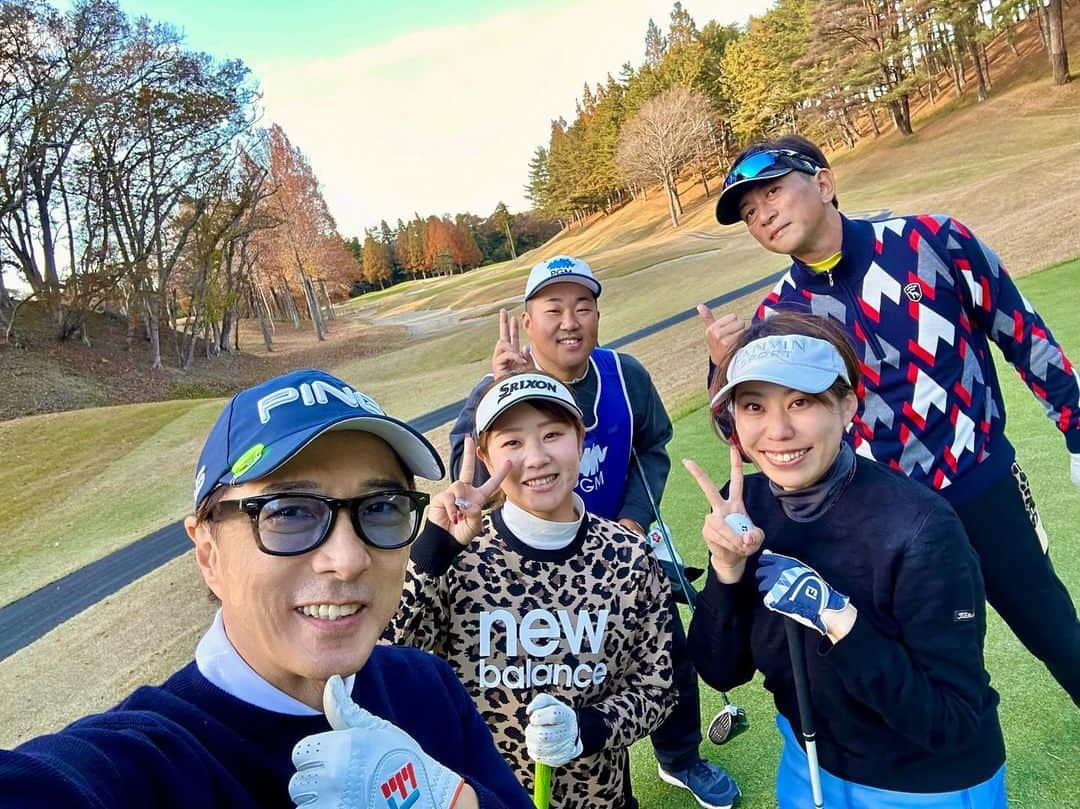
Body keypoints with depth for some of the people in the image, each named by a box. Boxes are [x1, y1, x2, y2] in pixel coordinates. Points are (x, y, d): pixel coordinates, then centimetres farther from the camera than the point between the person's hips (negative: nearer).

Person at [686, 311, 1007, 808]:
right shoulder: (748, 504, -15)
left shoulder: (920, 530, -29)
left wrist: (838, 619, -34)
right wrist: (727, 569, -27)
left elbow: (955, 723, -24)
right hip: (810, 762, 4)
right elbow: (721, 671, -11)